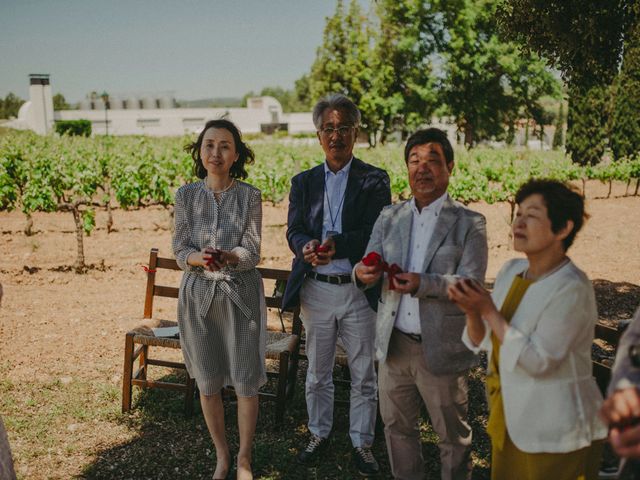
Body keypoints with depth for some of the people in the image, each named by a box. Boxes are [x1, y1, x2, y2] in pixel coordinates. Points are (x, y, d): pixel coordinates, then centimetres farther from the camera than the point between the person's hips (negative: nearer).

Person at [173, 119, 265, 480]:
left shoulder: (250, 196, -5)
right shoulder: (186, 196, 0)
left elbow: (252, 253, -10)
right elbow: (181, 250, -3)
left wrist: (227, 257, -31)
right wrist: (199, 258, -25)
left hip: (241, 295, -2)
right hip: (198, 295, 2)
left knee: (246, 382, 4)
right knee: (208, 384, 11)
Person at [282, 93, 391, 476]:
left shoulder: (375, 180, -3)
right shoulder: (303, 182, 7)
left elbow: (377, 233, -14)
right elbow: (294, 231, -3)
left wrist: (337, 244, -31)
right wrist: (307, 247, -26)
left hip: (359, 290, -2)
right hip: (316, 290, 2)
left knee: (364, 375, 10)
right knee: (317, 373, 17)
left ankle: (362, 442, 28)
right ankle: (319, 433, 36)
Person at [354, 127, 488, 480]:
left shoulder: (469, 223, -7)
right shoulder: (389, 218, 7)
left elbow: (472, 283, -15)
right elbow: (370, 265, 1)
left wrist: (425, 284, -31)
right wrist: (364, 274, -23)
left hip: (442, 348, -4)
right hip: (393, 344, 4)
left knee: (452, 433, 12)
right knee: (397, 426, 18)